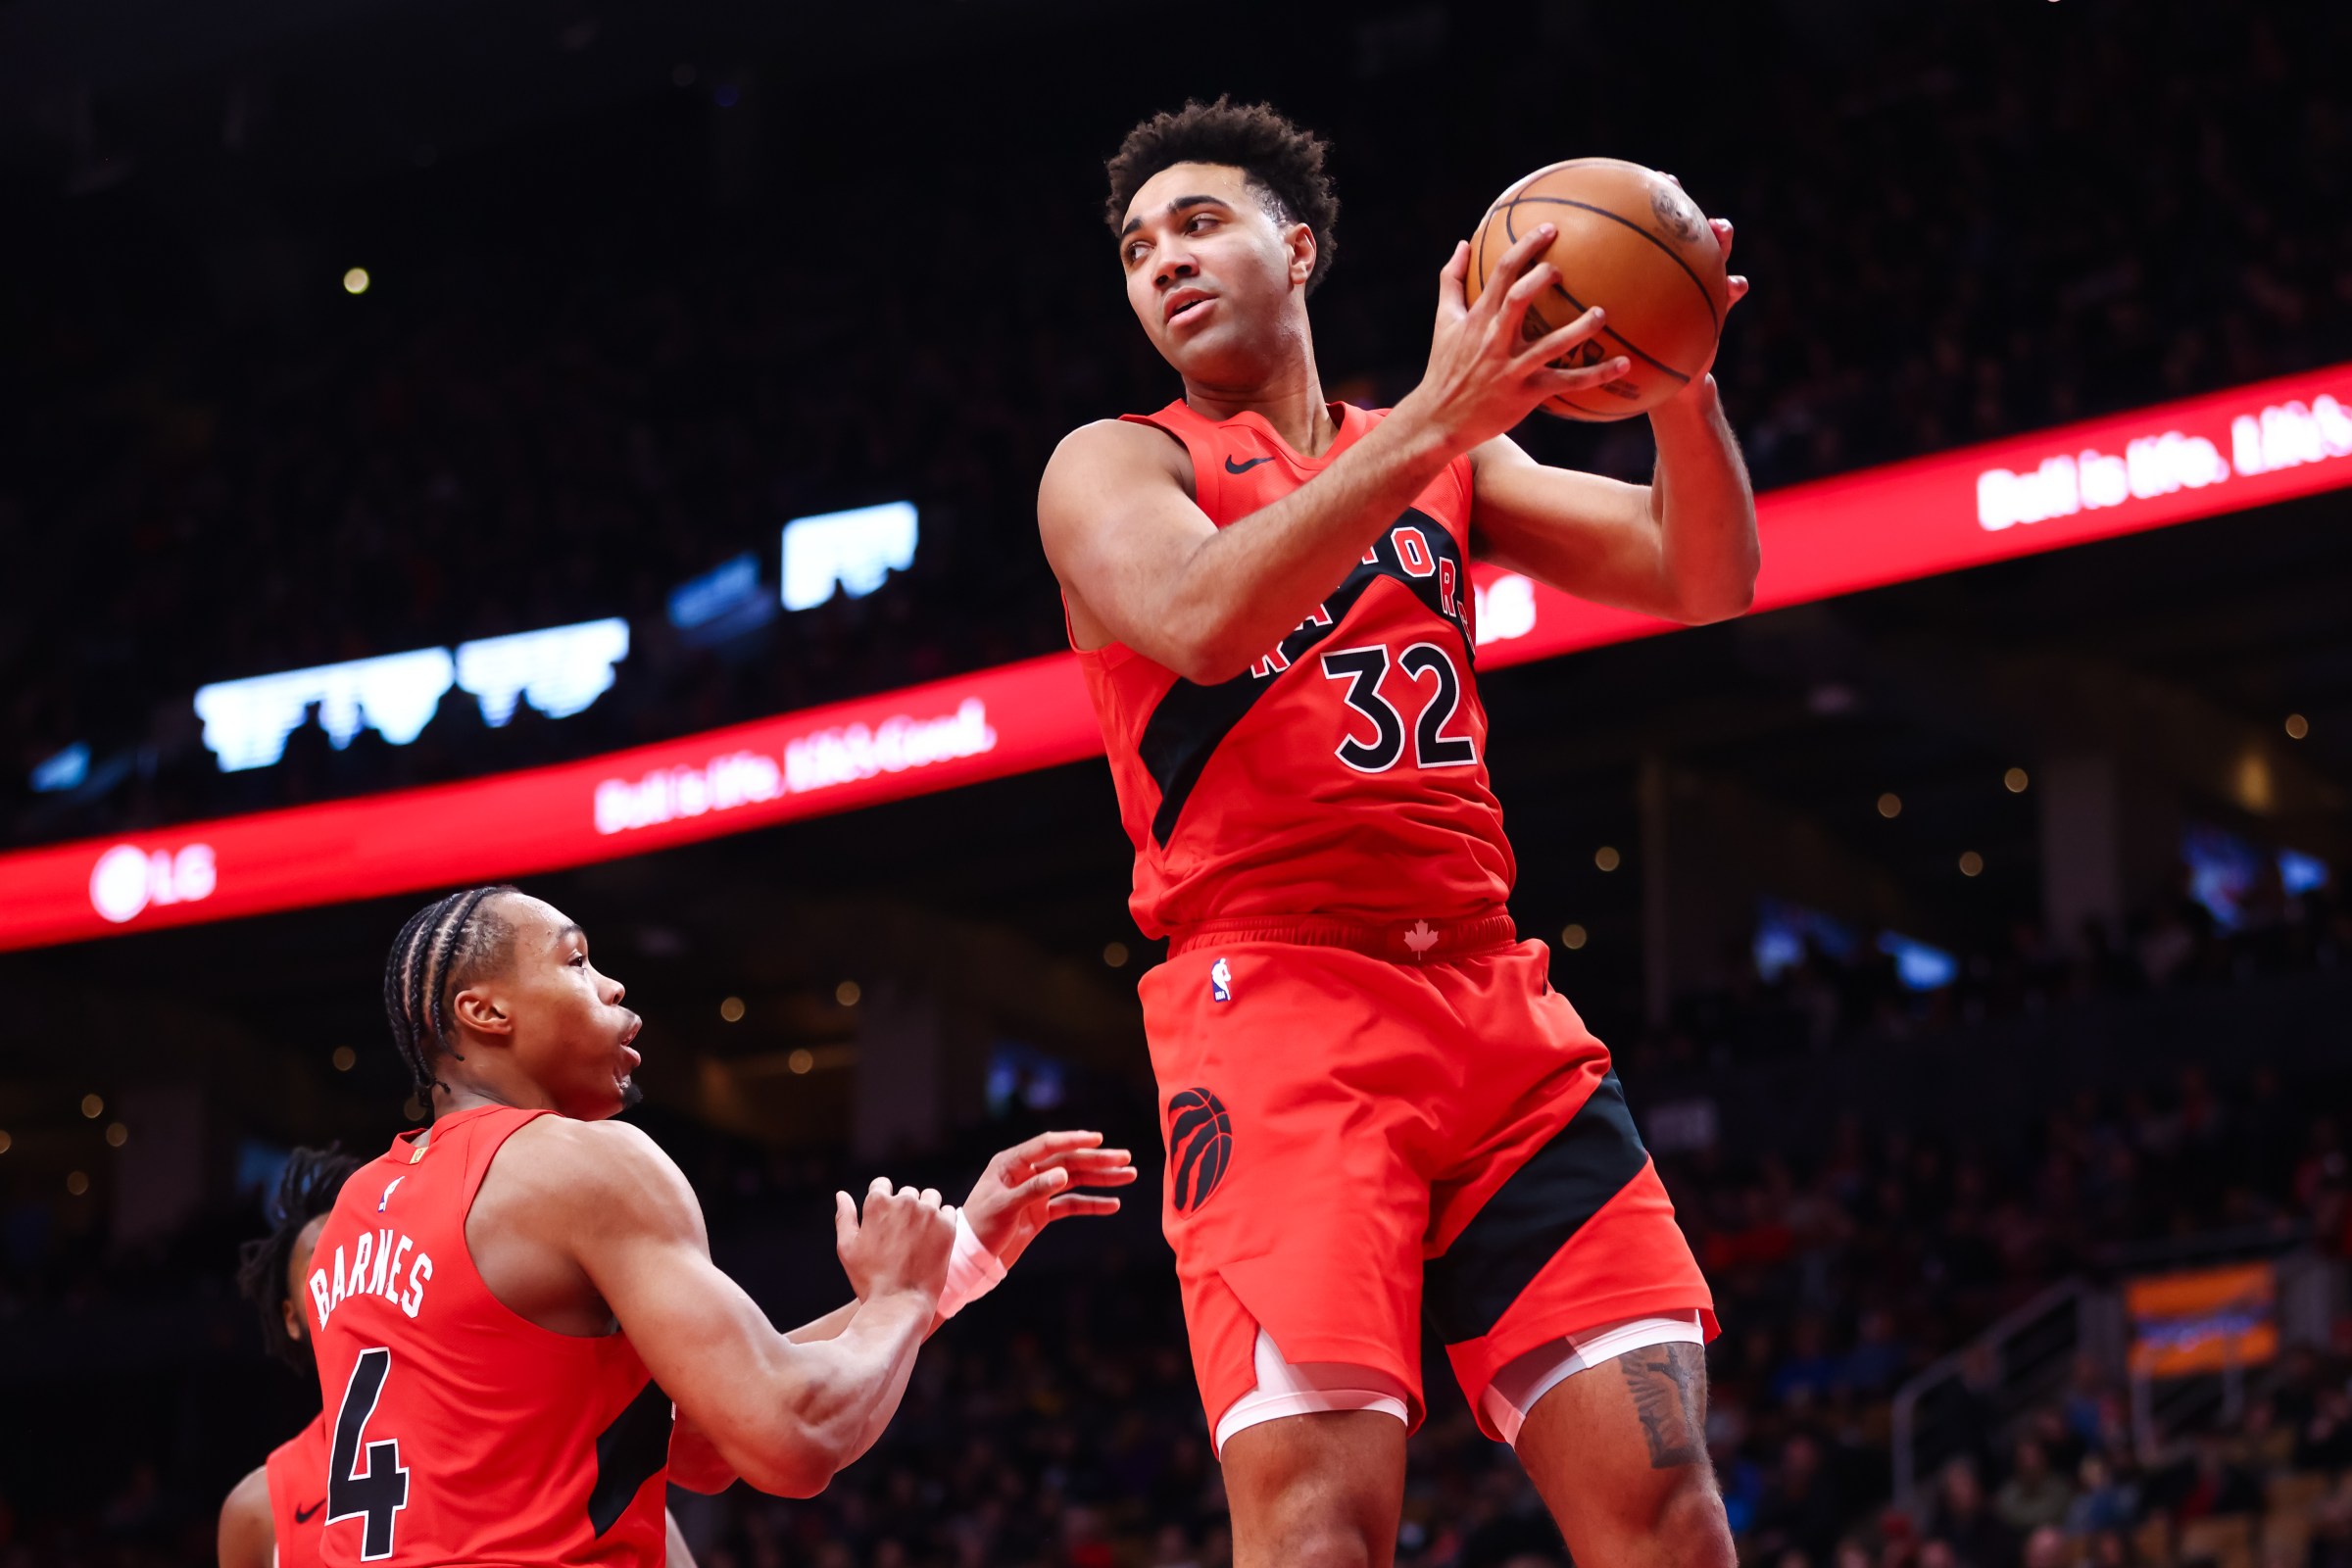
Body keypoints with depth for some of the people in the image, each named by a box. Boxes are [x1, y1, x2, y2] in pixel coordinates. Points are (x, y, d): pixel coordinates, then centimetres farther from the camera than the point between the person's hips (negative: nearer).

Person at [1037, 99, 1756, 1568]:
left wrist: (1677, 381, -8)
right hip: (1275, 1004, -4)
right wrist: (1436, 419, -21)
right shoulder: (1114, 464, 9)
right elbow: (1199, 620, -14)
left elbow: (1703, 581, 12)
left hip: (1496, 1003, 4)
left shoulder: (1450, 461, 22)